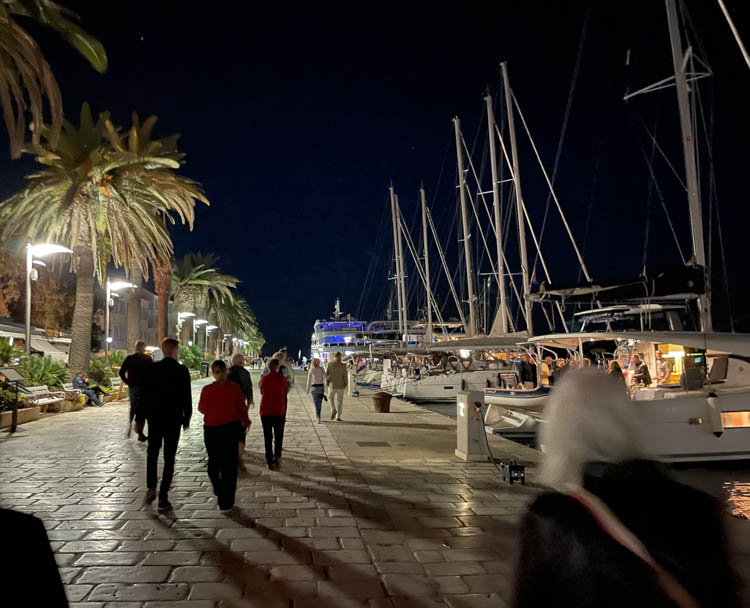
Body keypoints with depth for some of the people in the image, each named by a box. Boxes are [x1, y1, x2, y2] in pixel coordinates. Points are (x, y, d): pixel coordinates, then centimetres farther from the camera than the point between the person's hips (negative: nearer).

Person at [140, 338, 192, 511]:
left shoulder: (152, 369, -2)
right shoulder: (182, 370, -9)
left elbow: (144, 393, 1)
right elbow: (187, 396, -7)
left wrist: (146, 414, 12)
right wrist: (186, 418, 3)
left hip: (154, 419, 2)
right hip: (173, 419, -2)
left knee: (152, 454, 21)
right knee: (169, 459, 4)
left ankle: (151, 488, 10)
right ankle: (163, 498, 4)